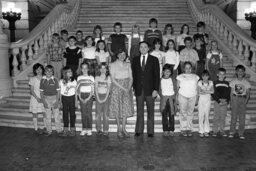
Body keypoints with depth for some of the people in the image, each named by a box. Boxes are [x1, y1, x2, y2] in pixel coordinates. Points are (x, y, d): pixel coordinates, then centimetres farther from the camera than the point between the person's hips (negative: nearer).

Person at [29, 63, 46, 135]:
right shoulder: (32, 79, -1)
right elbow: (32, 90, -3)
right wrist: (37, 98, -15)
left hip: (43, 98, 1)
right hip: (35, 98, -1)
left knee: (45, 114, 0)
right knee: (35, 114, 4)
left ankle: (45, 128, 11)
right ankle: (36, 129, 12)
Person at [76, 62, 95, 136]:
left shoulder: (91, 77, 1)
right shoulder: (79, 77, 8)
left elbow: (92, 90, -1)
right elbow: (78, 89, 9)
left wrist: (88, 98, -10)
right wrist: (80, 97, -4)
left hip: (89, 96, -2)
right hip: (82, 96, 2)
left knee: (89, 112, -3)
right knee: (83, 113, 2)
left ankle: (89, 129, 4)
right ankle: (84, 129, 9)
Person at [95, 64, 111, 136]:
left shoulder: (108, 78, 5)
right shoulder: (97, 77, 6)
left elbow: (108, 88, -1)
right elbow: (96, 88, 1)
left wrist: (105, 98, -11)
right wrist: (98, 98, -9)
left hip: (106, 95, -1)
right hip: (98, 95, 1)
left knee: (105, 113, -2)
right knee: (98, 113, 0)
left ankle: (105, 130, 2)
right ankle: (98, 129, 7)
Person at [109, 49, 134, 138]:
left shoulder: (128, 65, 9)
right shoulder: (113, 65, -3)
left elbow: (131, 78, 5)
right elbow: (113, 79, -9)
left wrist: (129, 88, -12)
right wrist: (123, 88, -16)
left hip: (127, 89, 3)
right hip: (117, 88, -3)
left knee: (126, 108, 3)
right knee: (117, 108, 1)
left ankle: (124, 129, 12)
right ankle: (119, 129, 11)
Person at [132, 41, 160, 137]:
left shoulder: (154, 60, 4)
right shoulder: (135, 60, 11)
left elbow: (157, 76, -1)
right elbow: (134, 75, 10)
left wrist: (156, 89, -9)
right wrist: (134, 87, 1)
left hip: (150, 89, -2)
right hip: (138, 89, 2)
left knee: (150, 111, 4)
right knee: (139, 111, 6)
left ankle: (150, 131, 12)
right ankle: (139, 130, 15)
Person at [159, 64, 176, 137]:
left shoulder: (172, 79, 1)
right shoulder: (161, 80, 3)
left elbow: (175, 89, 3)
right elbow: (160, 89, 8)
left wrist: (174, 98, -5)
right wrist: (161, 96, -3)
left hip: (171, 98, -1)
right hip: (163, 98, 1)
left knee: (171, 115, 0)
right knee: (164, 115, 1)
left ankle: (171, 130, 7)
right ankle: (165, 130, 7)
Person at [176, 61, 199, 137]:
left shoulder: (195, 76, 13)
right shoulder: (180, 76, 7)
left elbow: (197, 87, 13)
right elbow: (177, 87, 6)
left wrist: (197, 97, 5)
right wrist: (176, 96, -2)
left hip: (192, 96, 2)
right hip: (182, 96, -2)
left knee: (190, 113, 2)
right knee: (183, 112, -3)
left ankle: (189, 129, 7)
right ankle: (183, 129, 2)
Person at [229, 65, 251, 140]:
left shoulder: (246, 82, 4)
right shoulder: (233, 81, 4)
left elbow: (248, 93, 4)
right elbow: (231, 92, 5)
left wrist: (246, 101, -9)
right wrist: (231, 101, -3)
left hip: (243, 99, 0)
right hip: (235, 98, 0)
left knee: (242, 117, 0)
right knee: (233, 116, 0)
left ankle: (241, 133, 7)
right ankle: (232, 132, 7)